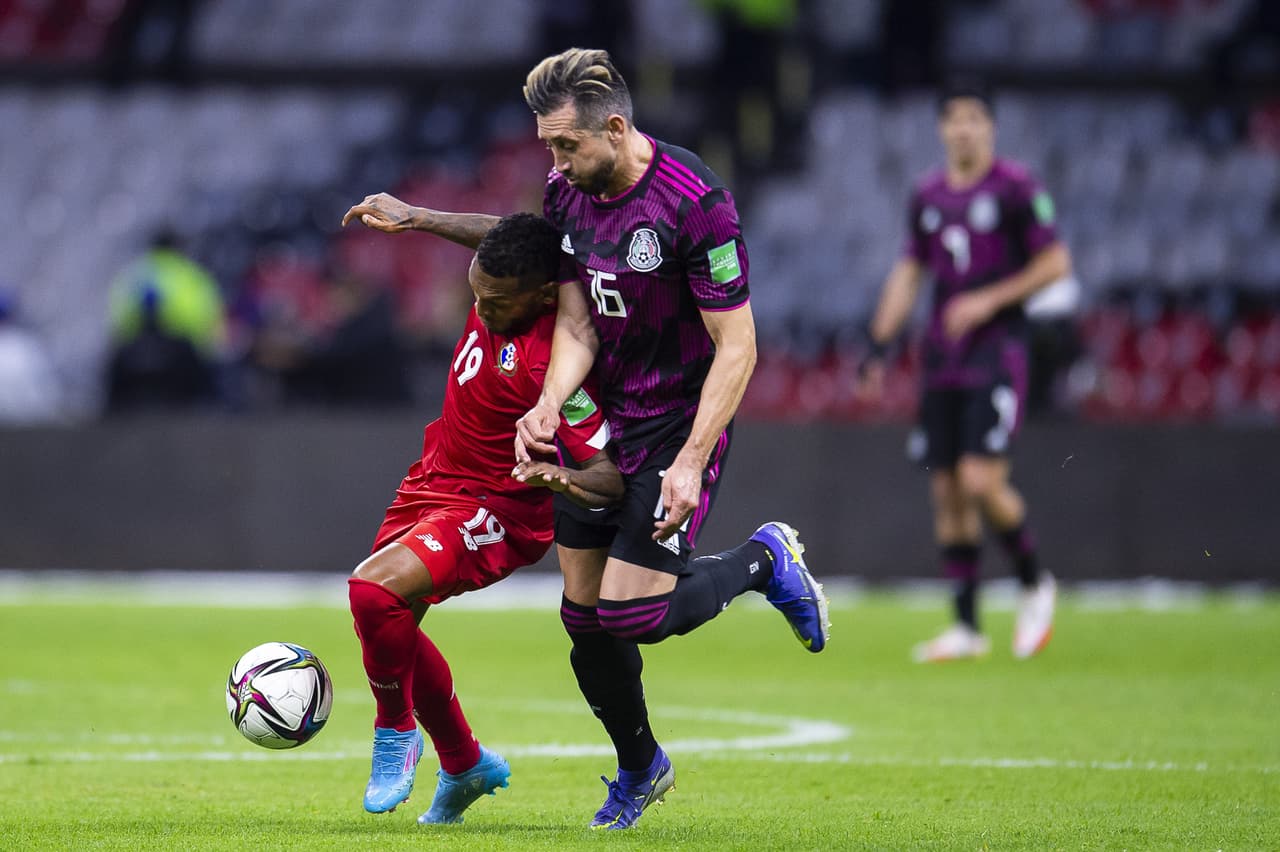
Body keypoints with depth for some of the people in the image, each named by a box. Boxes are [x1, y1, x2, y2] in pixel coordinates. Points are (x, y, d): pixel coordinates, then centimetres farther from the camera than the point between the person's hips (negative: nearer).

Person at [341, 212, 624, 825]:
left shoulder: (550, 361, -32)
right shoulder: (500, 288, -11)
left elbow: (611, 476, -32)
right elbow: (499, 238, 16)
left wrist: (562, 478, -49)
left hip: (496, 511, -9)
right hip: (434, 485, 9)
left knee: (374, 589, -29)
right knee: (389, 627, 15)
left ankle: (397, 733, -2)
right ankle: (465, 765, 37)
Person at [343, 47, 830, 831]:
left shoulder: (695, 204, -23)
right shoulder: (567, 193, -2)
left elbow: (737, 347, -19)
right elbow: (576, 324, 2)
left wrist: (691, 462, -23)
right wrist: (548, 406, -17)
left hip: (679, 423, -6)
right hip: (600, 421, 6)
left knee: (632, 614, -14)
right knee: (585, 616, 7)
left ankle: (765, 561, 14)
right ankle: (640, 769, 31)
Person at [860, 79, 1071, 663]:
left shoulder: (1016, 189, -4)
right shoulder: (928, 196, 13)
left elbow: (1055, 263, -4)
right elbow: (907, 275, 19)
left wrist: (989, 299, -12)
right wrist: (879, 346, 12)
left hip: (997, 351, -6)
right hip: (942, 356, 6)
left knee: (981, 480, -17)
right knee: (946, 489, 3)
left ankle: (1034, 584, 8)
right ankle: (967, 627, 9)